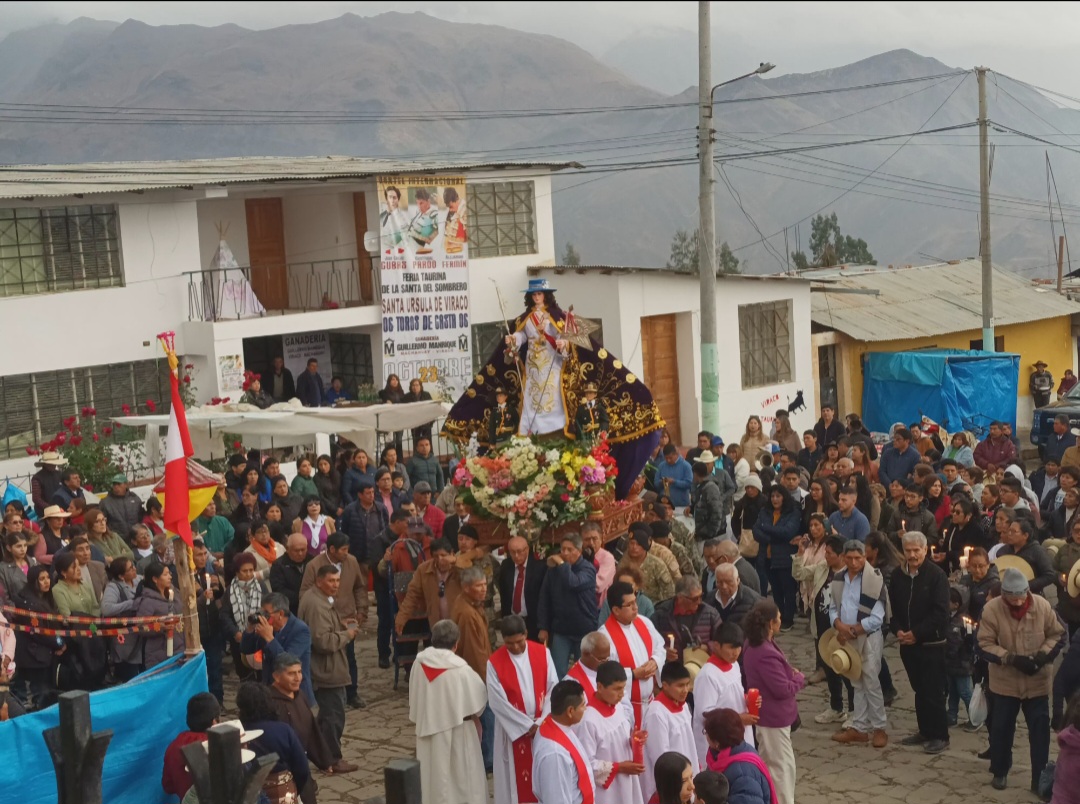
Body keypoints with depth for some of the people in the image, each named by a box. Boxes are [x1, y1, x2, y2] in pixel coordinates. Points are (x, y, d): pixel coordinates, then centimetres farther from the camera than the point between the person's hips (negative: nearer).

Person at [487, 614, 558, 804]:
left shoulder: (543, 653, -4)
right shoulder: (494, 662, -11)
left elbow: (553, 689, -4)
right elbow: (497, 702, -13)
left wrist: (542, 722, -14)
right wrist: (527, 725, -15)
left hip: (544, 727, 2)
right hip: (513, 730, -2)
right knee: (516, 777, 5)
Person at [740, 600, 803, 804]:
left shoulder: (754, 644, 2)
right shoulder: (765, 654, -31)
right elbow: (783, 689, -25)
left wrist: (791, 674, 0)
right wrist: (799, 678, -8)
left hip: (768, 714, 10)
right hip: (773, 716, -10)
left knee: (773, 764, 23)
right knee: (782, 766, 3)